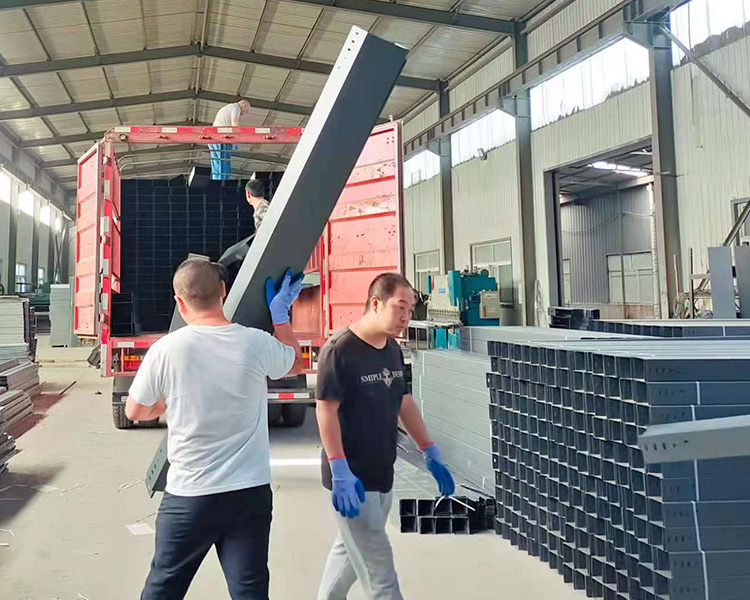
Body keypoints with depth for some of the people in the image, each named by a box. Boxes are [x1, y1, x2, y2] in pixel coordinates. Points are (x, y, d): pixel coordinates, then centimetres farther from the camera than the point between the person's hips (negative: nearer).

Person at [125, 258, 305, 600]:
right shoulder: (257, 344, -8)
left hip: (188, 498, -1)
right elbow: (296, 364, 15)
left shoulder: (166, 350, -12)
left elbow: (134, 412, 4)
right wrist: (280, 313, 24)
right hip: (251, 495, 1)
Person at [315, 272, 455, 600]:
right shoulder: (339, 350, -16)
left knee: (350, 552, 21)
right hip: (353, 480, -8)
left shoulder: (393, 350, 8)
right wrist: (340, 472, -24)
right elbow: (326, 411, -18)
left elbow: (405, 403, 16)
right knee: (378, 567, -3)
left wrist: (431, 454, 15)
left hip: (382, 474, 8)